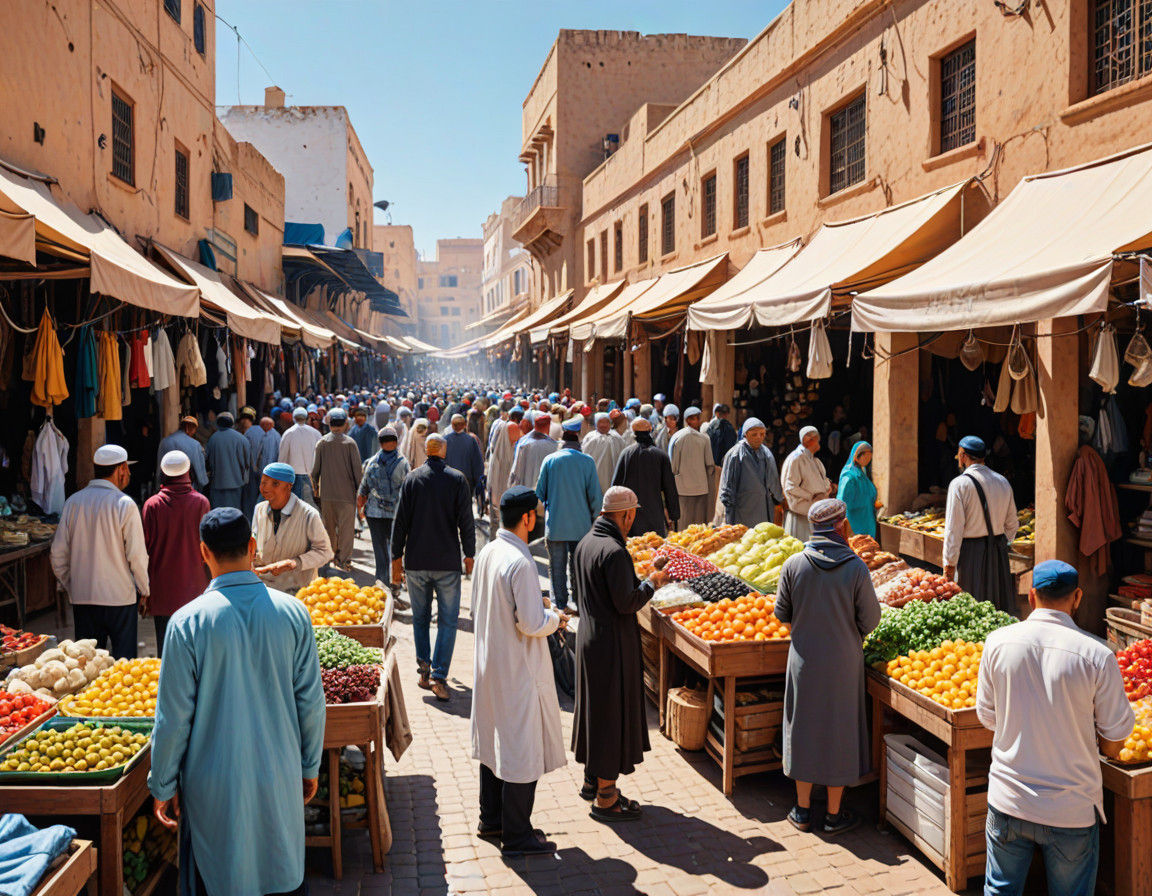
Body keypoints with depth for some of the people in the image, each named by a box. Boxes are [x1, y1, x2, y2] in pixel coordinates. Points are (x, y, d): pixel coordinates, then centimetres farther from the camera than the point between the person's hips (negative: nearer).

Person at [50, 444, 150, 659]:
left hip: (81, 597, 4)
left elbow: (58, 553, 6)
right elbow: (137, 555, -11)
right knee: (124, 660, 6)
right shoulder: (124, 504, -12)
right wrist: (144, 589, 2)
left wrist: (69, 586, 19)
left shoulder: (73, 502, 2)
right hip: (119, 596, -4)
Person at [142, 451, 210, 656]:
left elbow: (144, 549, -1)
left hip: (162, 591, 0)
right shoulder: (201, 503, -6)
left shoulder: (152, 505, -5)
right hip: (194, 588, 0)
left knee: (165, 649, 8)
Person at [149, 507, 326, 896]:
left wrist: (163, 786, 4)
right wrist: (310, 766, 12)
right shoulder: (293, 612, -8)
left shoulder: (188, 622, -14)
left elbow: (173, 717, -9)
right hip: (280, 777, 2)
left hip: (216, 783, -2)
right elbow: (311, 701, -1)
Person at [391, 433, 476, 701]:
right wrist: (469, 554, 9)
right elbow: (466, 521, -2)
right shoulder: (457, 479, -3)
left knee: (420, 618, 16)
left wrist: (397, 558, 9)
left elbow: (400, 521, 1)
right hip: (447, 563, -2)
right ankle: (439, 677, -5)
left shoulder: (411, 479, 1)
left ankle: (424, 669, 15)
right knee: (447, 621, 3)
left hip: (416, 562, 2)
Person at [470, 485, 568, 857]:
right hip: (518, 670, -9)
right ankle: (516, 836, 14)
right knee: (523, 751, 3)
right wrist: (554, 618, -5)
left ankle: (491, 819, 33)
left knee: (494, 741, 20)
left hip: (489, 665, 9)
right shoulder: (520, 563, -24)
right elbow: (532, 624, -25)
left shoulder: (487, 552, 3)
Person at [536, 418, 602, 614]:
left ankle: (560, 606, 14)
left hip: (555, 525, 0)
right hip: (581, 525, 0)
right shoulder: (587, 461, -7)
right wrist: (596, 521, 10)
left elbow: (540, 494, 3)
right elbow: (595, 496, -4)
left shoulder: (549, 460, -4)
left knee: (557, 568, 9)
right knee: (580, 567, 10)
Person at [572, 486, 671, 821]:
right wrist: (652, 582, -7)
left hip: (589, 635, 9)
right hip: (613, 643, -9)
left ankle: (592, 777, 37)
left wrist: (640, 581, 16)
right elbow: (627, 603, -22)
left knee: (593, 705, 21)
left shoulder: (586, 543, 6)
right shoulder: (614, 551, -23)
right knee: (612, 711, 1)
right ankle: (605, 798, 11)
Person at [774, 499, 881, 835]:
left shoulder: (794, 564, -9)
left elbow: (782, 614, -1)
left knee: (804, 726, 14)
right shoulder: (855, 567, -14)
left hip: (804, 659, 2)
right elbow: (870, 619, -8)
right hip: (844, 661, -2)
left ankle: (802, 810, 24)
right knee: (840, 729, 12)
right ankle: (835, 814, 22)